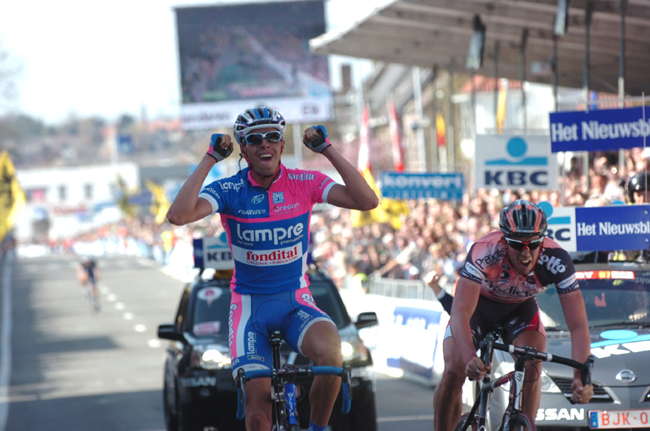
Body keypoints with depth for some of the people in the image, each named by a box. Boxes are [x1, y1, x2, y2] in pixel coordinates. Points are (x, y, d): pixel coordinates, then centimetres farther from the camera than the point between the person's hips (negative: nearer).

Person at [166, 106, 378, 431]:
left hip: (296, 301, 0)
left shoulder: (304, 183, -5)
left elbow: (367, 201, -18)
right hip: (249, 306, 0)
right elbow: (178, 215, -26)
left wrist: (327, 150, -18)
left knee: (329, 353, -33)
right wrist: (210, 158, -22)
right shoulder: (228, 190, -8)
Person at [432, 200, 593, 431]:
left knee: (532, 368, -25)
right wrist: (470, 358, -63)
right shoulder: (484, 252, -39)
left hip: (520, 308, 1)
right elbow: (460, 314, -46)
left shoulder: (555, 259, -33)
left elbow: (578, 325, -33)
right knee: (453, 372, -21)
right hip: (478, 303, -1)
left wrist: (581, 375, -49)